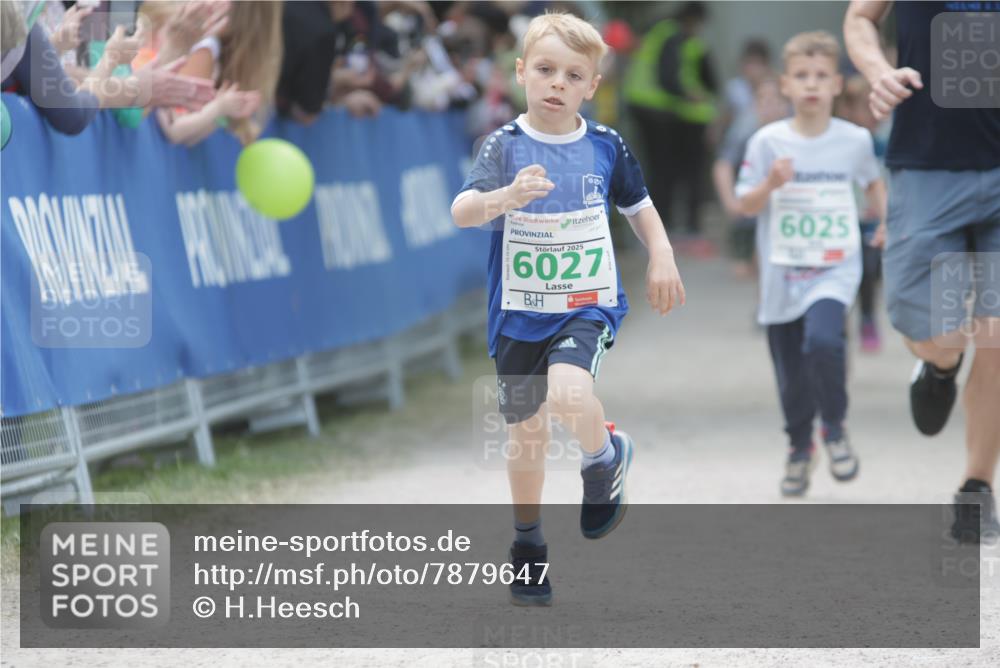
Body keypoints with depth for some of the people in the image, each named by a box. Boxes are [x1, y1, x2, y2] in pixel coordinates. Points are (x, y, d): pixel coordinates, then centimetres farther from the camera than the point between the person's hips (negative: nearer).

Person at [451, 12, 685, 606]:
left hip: (587, 306, -1)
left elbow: (639, 205, 17)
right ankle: (528, 546, 33)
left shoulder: (606, 146, -2)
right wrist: (506, 197, -43)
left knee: (569, 395, -29)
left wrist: (662, 260, 8)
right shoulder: (505, 146, -9)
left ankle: (607, 456, 5)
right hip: (519, 313, 1)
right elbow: (461, 212, -24)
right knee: (527, 429, 12)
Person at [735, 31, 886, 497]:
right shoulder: (768, 141, -5)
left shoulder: (856, 140, -1)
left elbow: (873, 182, 20)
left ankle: (835, 427, -1)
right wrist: (770, 184, -20)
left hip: (835, 270, -1)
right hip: (782, 275, 1)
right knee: (790, 375, 8)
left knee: (822, 341, -27)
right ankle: (799, 449, 35)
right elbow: (746, 206, -3)